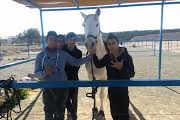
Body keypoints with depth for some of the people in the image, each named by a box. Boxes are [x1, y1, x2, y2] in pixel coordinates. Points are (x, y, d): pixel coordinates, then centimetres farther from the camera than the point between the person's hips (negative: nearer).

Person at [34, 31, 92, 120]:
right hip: (48, 89, -1)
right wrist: (45, 72, -24)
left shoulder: (63, 54, 3)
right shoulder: (40, 56, 0)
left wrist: (90, 56, -3)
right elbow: (36, 73, -2)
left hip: (62, 88, 2)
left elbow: (76, 62, 5)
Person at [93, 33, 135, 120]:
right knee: (114, 113, 20)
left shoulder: (126, 56, -17)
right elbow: (98, 65, 7)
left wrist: (121, 68, -36)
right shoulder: (107, 57, -4)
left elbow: (132, 74, -19)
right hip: (111, 89, 5)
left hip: (123, 89, -5)